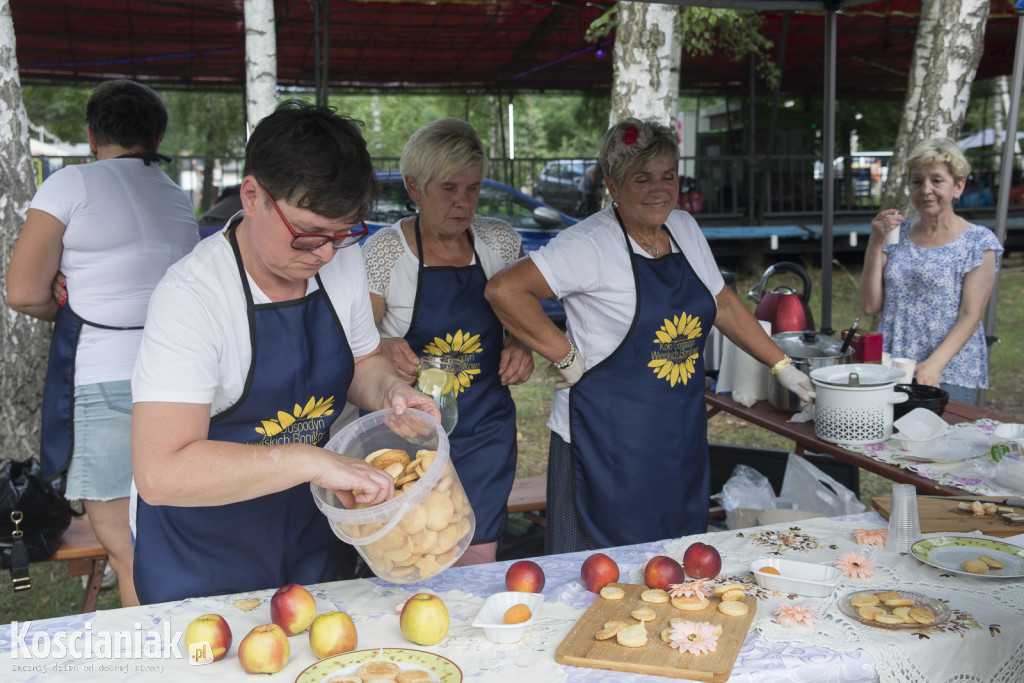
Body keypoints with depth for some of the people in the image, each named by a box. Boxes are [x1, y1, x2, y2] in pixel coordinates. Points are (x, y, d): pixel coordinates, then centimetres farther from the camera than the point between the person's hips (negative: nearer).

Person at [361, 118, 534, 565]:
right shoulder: (384, 251, -9)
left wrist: (521, 348, -6)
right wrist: (385, 350, -27)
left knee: (477, 561, 8)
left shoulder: (501, 241, 1)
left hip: (486, 430, 3)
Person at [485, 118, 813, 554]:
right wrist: (567, 358, -18)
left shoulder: (685, 229, 7)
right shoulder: (591, 244, -15)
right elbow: (504, 290, -22)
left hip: (681, 443, 7)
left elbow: (723, 306, 17)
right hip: (607, 446, -6)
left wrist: (782, 367, 16)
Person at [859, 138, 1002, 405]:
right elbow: (870, 306, 4)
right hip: (889, 370, 3)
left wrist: (933, 365, -21)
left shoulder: (979, 242, 0)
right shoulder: (896, 234, 10)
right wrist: (875, 244, -6)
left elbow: (970, 317, -7)